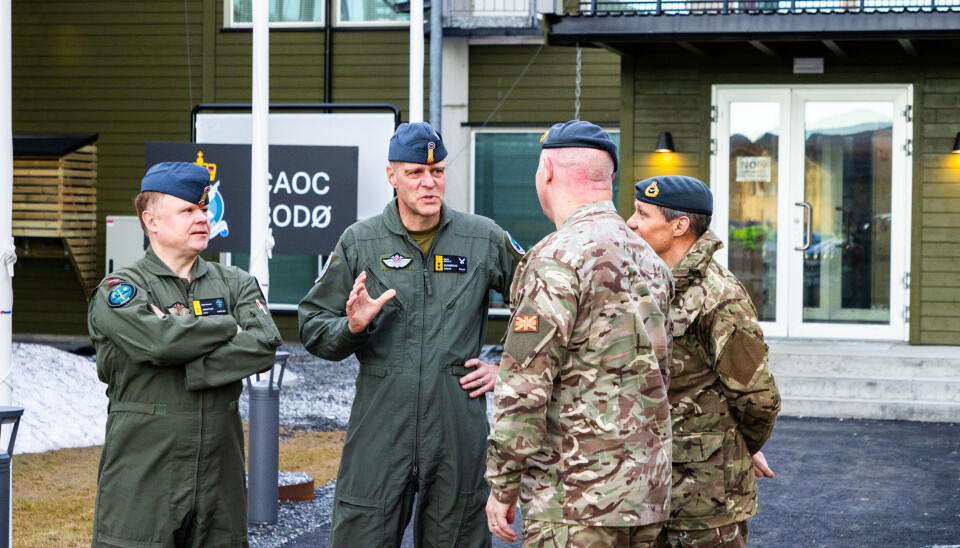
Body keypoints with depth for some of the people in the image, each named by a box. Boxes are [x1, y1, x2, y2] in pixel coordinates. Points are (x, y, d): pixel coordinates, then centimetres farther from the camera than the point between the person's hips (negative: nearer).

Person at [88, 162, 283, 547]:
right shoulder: (119, 290, 0)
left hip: (218, 469, 4)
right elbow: (161, 339, -19)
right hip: (143, 477, -4)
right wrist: (229, 327, -4)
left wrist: (187, 372, -14)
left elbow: (264, 345, -6)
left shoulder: (236, 284, 13)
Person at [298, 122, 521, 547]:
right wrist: (352, 328, -11)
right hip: (379, 428, 0)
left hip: (459, 431, 1)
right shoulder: (359, 242, 5)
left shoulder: (485, 239, 6)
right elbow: (312, 326, 9)